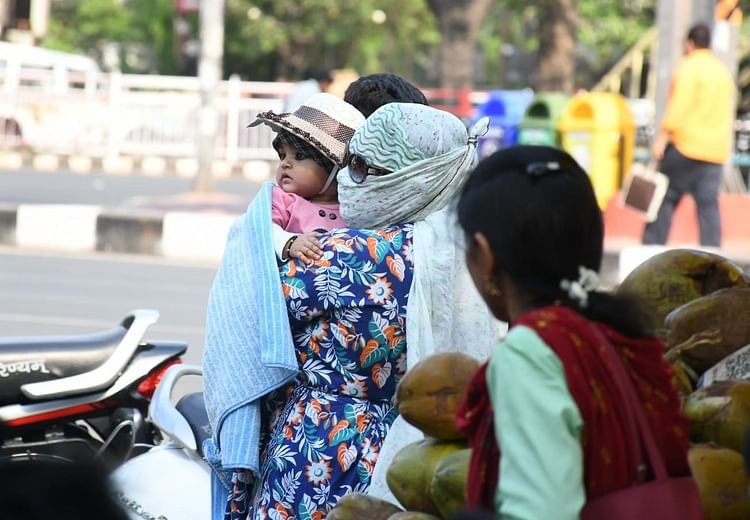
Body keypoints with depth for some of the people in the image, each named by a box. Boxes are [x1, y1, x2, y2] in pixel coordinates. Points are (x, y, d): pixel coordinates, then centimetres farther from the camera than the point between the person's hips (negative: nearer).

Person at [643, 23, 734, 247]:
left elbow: (678, 107, -15)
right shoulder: (723, 71, 17)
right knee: (709, 205, 2)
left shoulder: (689, 67, -6)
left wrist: (662, 137, -15)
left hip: (686, 146, -6)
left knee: (665, 198, 0)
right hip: (716, 151, 6)